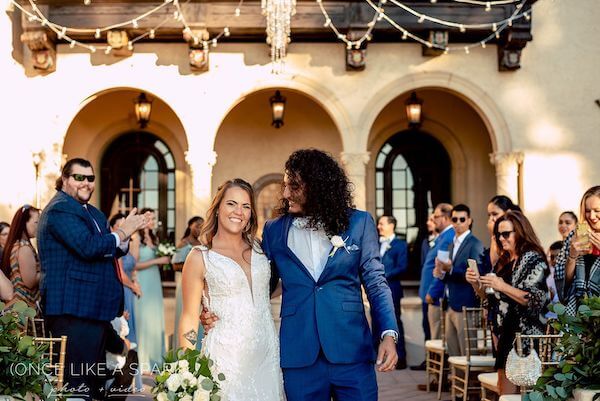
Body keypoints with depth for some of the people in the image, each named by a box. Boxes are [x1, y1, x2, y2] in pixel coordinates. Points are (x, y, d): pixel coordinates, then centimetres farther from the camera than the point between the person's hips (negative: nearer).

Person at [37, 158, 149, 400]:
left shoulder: (93, 213, 18)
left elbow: (114, 250, 15)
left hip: (94, 309, 10)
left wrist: (125, 234, -7)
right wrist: (123, 232, -11)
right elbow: (88, 247, -25)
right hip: (73, 311, -10)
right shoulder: (60, 209, -12)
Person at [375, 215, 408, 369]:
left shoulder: (400, 244, -2)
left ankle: (401, 358, 2)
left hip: (391, 289, -6)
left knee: (395, 322, -3)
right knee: (376, 322, 8)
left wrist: (384, 276, -16)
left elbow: (402, 267, -11)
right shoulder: (376, 244, 16)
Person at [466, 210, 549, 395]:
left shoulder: (534, 260, -8)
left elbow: (537, 300, -17)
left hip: (524, 336, -7)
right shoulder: (503, 261, 13)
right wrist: (476, 283, 0)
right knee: (504, 390, 10)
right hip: (504, 334, 8)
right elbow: (489, 297, 19)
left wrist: (502, 286, -21)